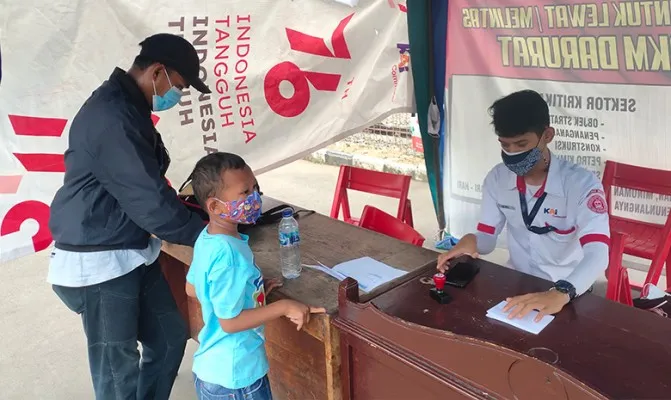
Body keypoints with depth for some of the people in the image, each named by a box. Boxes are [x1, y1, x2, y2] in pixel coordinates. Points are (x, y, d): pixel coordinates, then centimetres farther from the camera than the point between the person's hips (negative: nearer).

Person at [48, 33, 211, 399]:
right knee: (118, 370, 3)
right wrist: (203, 235, -12)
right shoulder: (110, 117, -23)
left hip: (134, 253, 10)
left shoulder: (127, 108, 10)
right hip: (98, 262, -10)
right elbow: (147, 197, -23)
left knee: (170, 336, 17)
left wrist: (183, 207, 7)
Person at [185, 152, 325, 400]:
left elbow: (192, 289, 11)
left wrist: (251, 290, 9)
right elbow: (230, 321, -26)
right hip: (234, 376, -8)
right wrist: (284, 307, -22)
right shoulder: (227, 254, -31)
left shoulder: (207, 238, -3)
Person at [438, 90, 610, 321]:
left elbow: (598, 254, -29)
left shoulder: (582, 184, -18)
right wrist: (471, 241, -23)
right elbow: (487, 239, 1)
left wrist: (561, 293, -47)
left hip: (568, 292, -3)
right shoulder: (497, 178, -4)